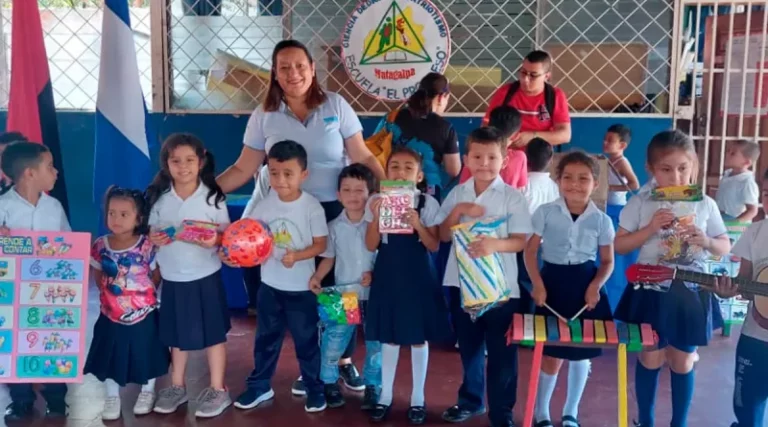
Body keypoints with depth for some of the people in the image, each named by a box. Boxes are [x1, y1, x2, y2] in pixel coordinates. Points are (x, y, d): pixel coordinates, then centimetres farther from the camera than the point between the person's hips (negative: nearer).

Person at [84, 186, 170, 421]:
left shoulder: (147, 246, -16)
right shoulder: (100, 246, -6)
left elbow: (157, 278, -5)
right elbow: (98, 277, 7)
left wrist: (141, 291, -3)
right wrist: (111, 291, 0)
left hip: (143, 315, -2)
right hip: (111, 316, 3)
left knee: (146, 355, 15)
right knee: (110, 356, 15)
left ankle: (147, 392, 38)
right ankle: (112, 396, 36)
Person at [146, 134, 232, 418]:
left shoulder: (213, 197, -9)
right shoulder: (159, 198, -1)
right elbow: (151, 232, 6)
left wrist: (215, 240, -27)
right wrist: (153, 239, -16)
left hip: (205, 277, -3)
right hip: (172, 279, 3)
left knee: (213, 333, 7)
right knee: (177, 335, 17)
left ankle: (218, 390, 22)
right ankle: (177, 387, 34)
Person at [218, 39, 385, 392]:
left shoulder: (335, 105, -2)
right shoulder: (264, 116, 1)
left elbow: (362, 157, -3)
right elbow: (243, 169, 2)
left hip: (337, 210, -1)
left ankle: (345, 361, 24)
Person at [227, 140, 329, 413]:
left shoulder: (312, 206, -15)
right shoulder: (265, 204, -4)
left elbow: (321, 244, -13)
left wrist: (297, 255, -28)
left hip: (301, 287, -3)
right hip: (269, 284, 4)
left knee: (306, 339, 9)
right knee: (266, 338, 17)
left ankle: (314, 387, 26)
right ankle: (259, 386, 32)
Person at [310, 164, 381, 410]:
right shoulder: (334, 227, -1)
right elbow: (329, 258, 5)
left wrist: (375, 274, -16)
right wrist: (317, 277, -10)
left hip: (374, 293, -1)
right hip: (344, 294, 1)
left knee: (376, 343, 9)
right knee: (332, 342, 3)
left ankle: (372, 386, 26)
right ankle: (330, 383, 24)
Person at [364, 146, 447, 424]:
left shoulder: (428, 204, -5)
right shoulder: (377, 202, -1)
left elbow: (434, 247, -6)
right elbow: (371, 246, -3)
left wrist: (418, 225, -22)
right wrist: (376, 217, -17)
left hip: (418, 275, -1)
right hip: (388, 274, 1)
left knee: (419, 337, 8)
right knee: (388, 337, 11)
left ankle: (417, 398, 23)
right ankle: (386, 395, 26)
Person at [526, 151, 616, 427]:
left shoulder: (602, 220, -1)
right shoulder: (545, 213, -5)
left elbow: (607, 261, 5)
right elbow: (530, 251, -2)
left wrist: (595, 286, -11)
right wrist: (537, 285, -12)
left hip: (586, 287, 2)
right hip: (552, 283, -2)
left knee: (581, 354, 12)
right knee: (551, 356, 0)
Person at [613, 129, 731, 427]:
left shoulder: (705, 205, -2)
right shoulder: (640, 203, -6)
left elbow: (726, 247, 5)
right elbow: (619, 246, -5)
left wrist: (707, 242, -16)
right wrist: (650, 229, -18)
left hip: (690, 293, 1)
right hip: (650, 291, -1)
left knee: (682, 362, 12)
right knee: (651, 359, 9)